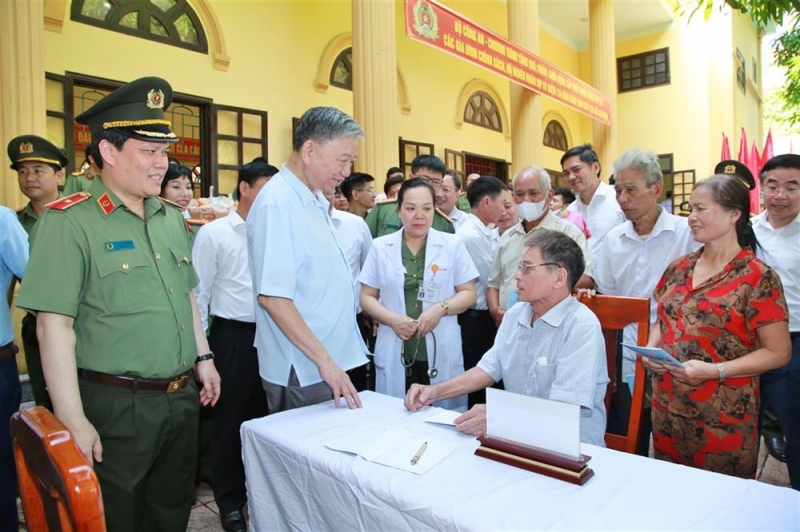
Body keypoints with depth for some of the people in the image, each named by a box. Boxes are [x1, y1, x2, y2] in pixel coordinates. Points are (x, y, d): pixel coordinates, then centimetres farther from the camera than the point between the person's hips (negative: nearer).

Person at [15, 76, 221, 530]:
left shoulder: (172, 219, 8)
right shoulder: (70, 222, -13)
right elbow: (55, 326, -17)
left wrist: (204, 358, 15)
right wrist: (73, 422, -18)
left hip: (182, 399, 6)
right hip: (116, 407, -6)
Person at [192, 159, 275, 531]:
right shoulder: (213, 234, -5)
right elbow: (198, 294, -4)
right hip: (233, 336, -3)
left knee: (266, 416, 15)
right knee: (230, 420, 11)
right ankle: (230, 502, 30)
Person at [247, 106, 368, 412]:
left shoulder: (315, 200, 9)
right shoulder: (277, 204, -19)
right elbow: (272, 297, -25)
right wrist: (324, 360, -22)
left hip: (328, 364, 9)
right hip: (302, 373, -9)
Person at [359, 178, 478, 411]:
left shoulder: (453, 244, 4)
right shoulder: (380, 246, 6)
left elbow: (469, 293, 4)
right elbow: (367, 297, 6)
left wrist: (441, 308, -14)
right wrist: (393, 319, -12)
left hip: (442, 354, 0)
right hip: (395, 355, 1)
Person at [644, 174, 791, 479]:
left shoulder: (758, 278, -10)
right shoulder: (679, 268, 6)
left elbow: (778, 353, -10)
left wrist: (713, 370, -21)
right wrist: (651, 350, -2)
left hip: (724, 417, -5)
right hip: (667, 406, 5)